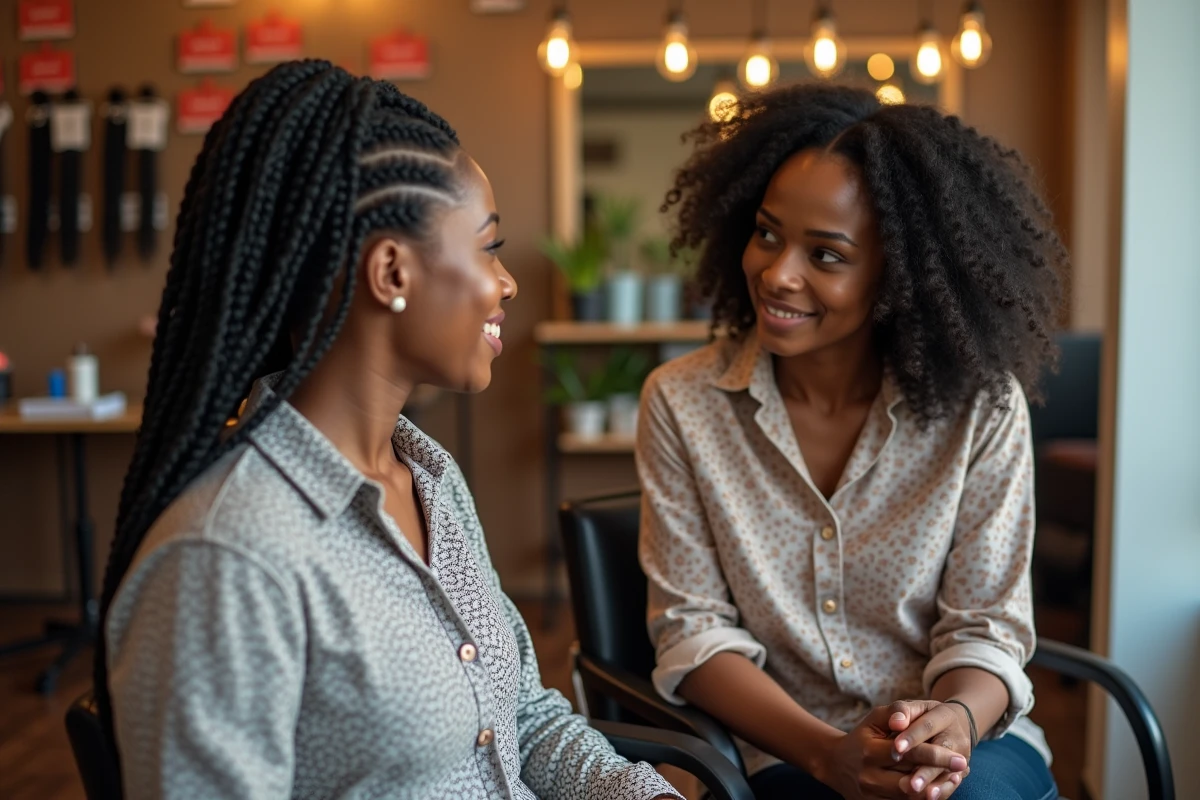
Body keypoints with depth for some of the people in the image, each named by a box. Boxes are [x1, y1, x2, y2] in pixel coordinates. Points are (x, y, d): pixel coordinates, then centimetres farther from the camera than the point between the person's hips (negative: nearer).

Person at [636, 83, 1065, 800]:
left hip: (970, 742, 2)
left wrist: (957, 719, -25)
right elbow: (692, 628, -5)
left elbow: (985, 626, -2)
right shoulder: (682, 404, -5)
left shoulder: (982, 406, -5)